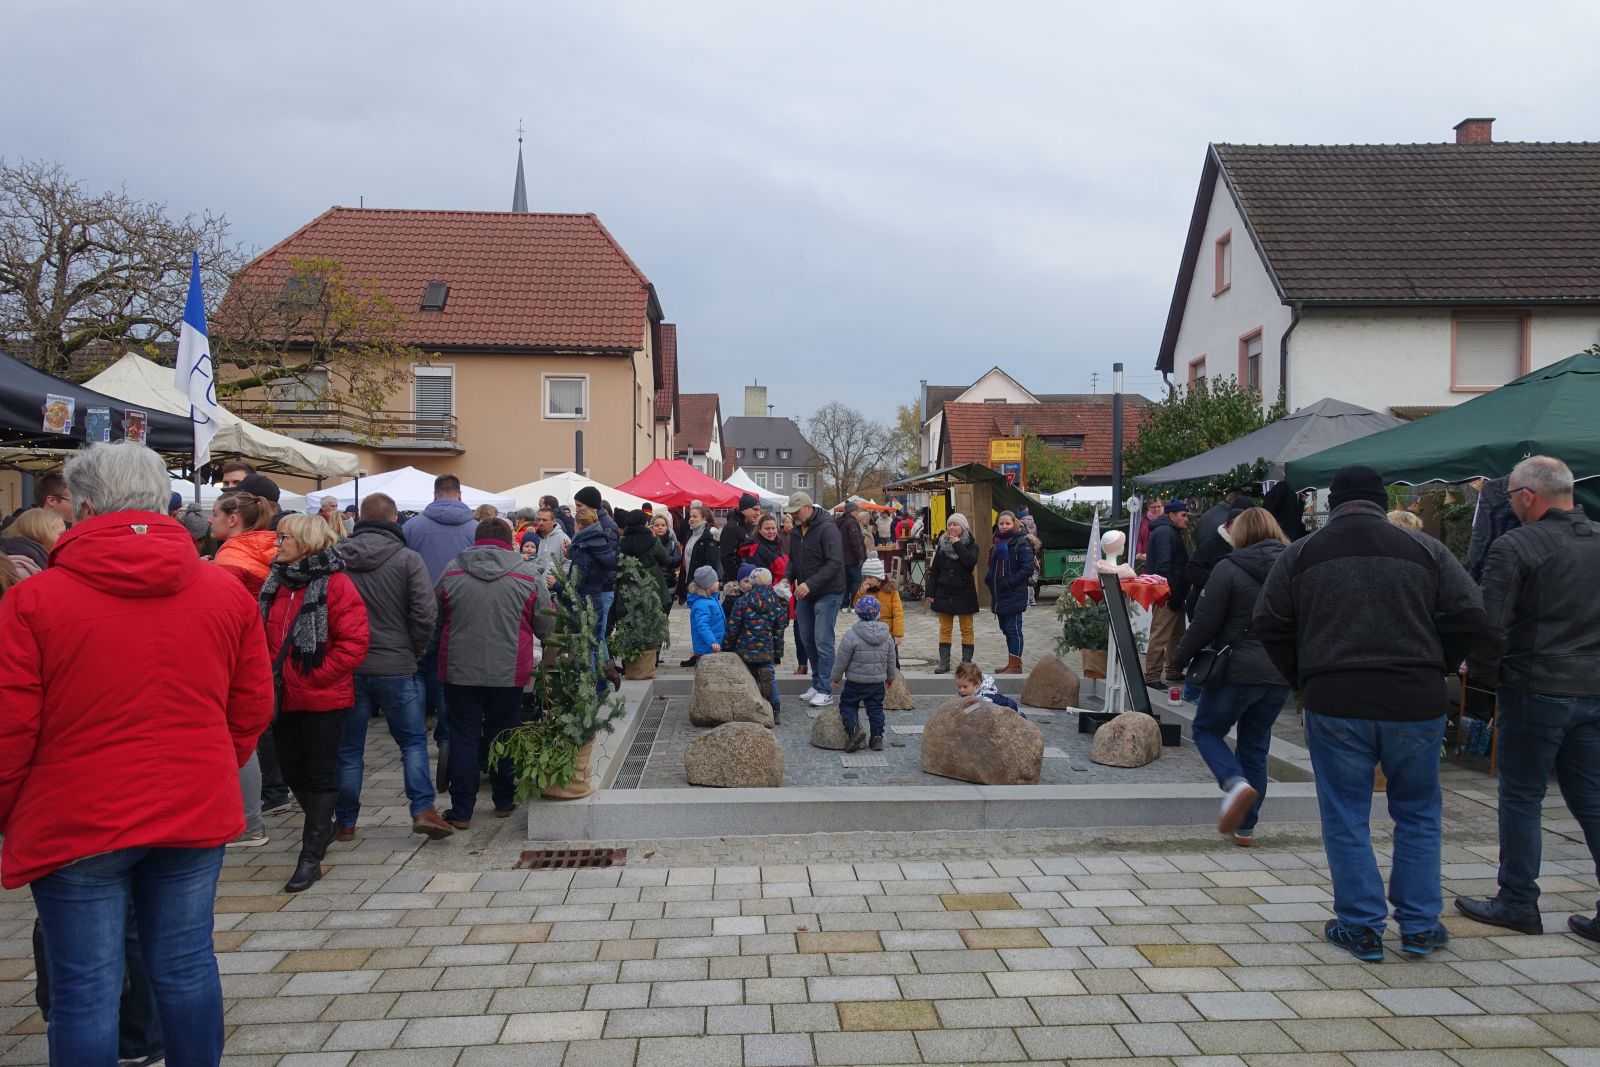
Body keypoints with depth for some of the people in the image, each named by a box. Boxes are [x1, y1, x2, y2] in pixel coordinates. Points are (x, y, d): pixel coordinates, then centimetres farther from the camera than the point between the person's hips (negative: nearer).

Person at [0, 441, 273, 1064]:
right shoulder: (227, 592, -1)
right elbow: (253, 708, 4)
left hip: (77, 822, -3)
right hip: (195, 814, 3)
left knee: (85, 989, 8)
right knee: (185, 968, 15)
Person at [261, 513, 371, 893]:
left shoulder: (335, 584, -13)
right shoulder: (274, 584, 9)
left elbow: (354, 643, -17)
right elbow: (264, 637, 17)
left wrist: (313, 676, -16)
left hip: (322, 699, -7)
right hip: (285, 697, 7)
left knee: (320, 774, 2)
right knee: (292, 771, 15)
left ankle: (311, 856, 9)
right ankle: (321, 826, 39)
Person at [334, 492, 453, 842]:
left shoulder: (336, 559, 0)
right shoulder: (408, 559, -9)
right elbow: (425, 613, -13)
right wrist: (414, 651, 3)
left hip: (348, 667, 3)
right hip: (396, 668, -2)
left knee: (348, 747, 12)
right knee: (413, 740, 10)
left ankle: (345, 822, 20)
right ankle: (422, 810, 2)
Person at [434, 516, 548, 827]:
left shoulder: (451, 573, 0)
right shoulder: (527, 575, -4)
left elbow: (436, 621, 12)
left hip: (460, 671, 0)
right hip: (508, 673, 0)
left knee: (463, 737, 7)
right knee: (504, 737, 14)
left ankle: (461, 811, 8)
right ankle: (504, 802, 24)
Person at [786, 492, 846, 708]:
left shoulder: (827, 528, -16)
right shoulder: (797, 530, 9)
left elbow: (835, 563, -22)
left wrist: (810, 584, -27)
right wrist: (787, 578, -1)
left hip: (828, 593, -8)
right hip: (804, 594, 8)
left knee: (823, 641, -9)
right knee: (807, 640, 11)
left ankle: (825, 691, -4)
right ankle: (817, 684, 22)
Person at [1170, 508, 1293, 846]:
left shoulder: (1230, 568, -11)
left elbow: (1205, 622, -12)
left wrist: (1180, 659, 1)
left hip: (1239, 669, -5)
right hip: (1281, 673, 5)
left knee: (1207, 730, 13)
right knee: (1255, 744, 16)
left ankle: (1236, 784, -14)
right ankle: (1246, 826, 19)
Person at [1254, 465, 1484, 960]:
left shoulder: (1299, 555, 1)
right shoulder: (1425, 550, 2)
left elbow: (1268, 624, 2)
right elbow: (1468, 616, 0)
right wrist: (1433, 671, 12)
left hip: (1335, 703, -1)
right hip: (1416, 703, 1)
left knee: (1346, 818, 8)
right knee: (1417, 813, 17)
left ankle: (1361, 926, 12)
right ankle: (1419, 924, 20)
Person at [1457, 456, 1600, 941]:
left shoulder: (1514, 547, -13)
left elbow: (1490, 625, -16)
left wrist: (1480, 673, 0)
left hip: (1536, 691, -6)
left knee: (1521, 797, 6)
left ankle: (1517, 903, 14)